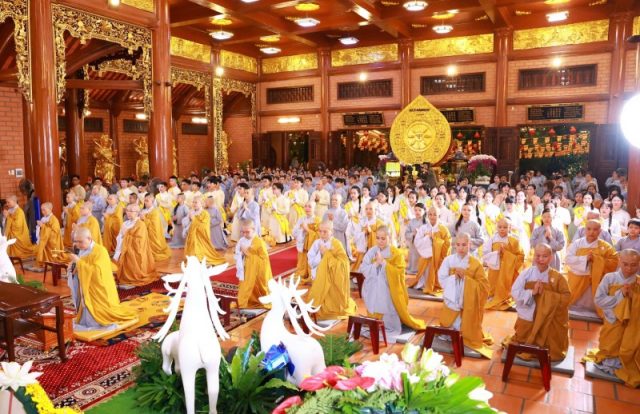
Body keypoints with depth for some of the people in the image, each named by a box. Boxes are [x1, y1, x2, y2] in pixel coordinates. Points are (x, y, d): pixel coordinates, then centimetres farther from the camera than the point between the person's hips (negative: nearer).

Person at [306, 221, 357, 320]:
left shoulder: (336, 244, -11)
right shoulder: (316, 243, -2)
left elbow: (343, 263, -18)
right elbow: (311, 263, -3)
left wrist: (327, 254, -19)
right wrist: (320, 254, -18)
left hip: (334, 280, -2)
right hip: (319, 278, 3)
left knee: (333, 301, 8)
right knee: (321, 299, 6)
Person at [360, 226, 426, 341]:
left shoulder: (396, 253, -7)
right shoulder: (371, 252, 0)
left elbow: (398, 272, -17)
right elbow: (363, 270, -4)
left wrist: (383, 262, -21)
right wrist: (376, 263, -18)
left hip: (389, 291, -3)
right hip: (373, 291, 3)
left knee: (389, 315, 1)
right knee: (375, 313, 11)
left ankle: (391, 330, 19)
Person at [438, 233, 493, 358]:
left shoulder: (475, 264, -10)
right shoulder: (449, 260, -7)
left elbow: (484, 286, -11)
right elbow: (442, 279, -4)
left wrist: (466, 277, -18)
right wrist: (455, 276, -19)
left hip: (468, 304, -1)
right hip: (452, 301, 1)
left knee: (466, 330, 5)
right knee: (452, 328, 7)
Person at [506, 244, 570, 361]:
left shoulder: (557, 277, -10)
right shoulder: (526, 274, -9)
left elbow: (566, 297, -13)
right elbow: (515, 292, -12)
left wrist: (546, 294, -22)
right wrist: (532, 292, -25)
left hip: (548, 323, 0)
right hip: (527, 319, 1)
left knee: (552, 353, 13)